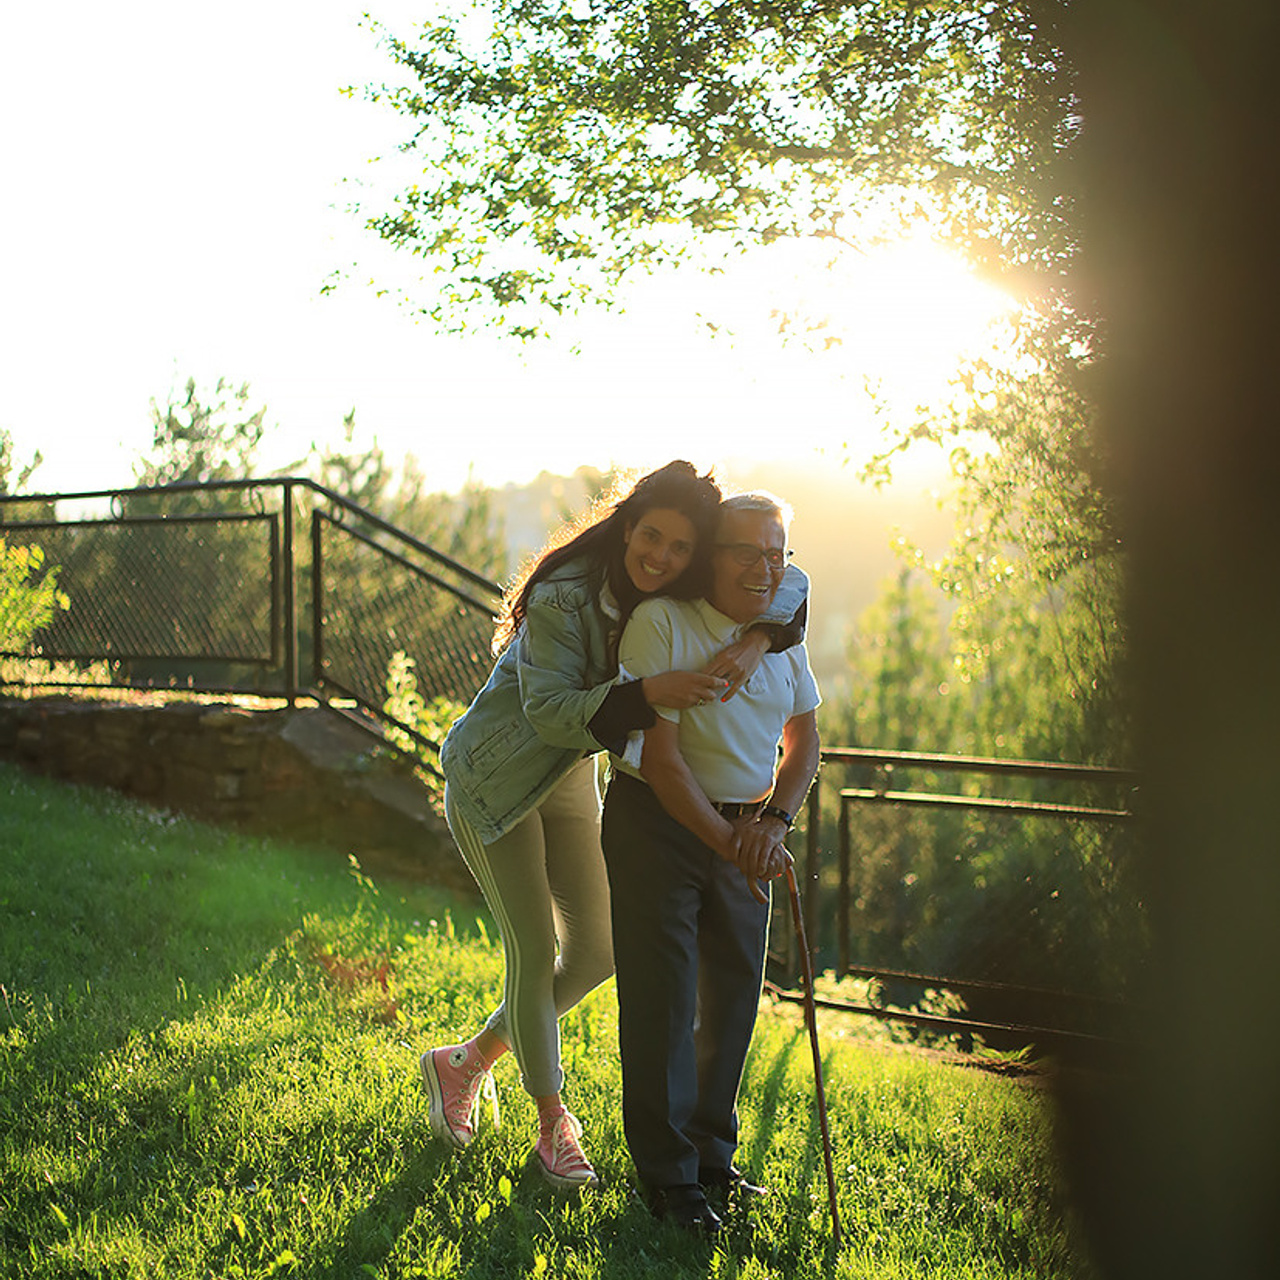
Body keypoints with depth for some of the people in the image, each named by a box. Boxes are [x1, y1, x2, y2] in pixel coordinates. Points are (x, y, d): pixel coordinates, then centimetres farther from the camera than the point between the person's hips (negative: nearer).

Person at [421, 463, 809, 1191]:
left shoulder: (678, 600, -10)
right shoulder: (563, 597, -28)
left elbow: (786, 579, -12)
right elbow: (549, 711, -33)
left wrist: (758, 640, -33)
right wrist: (651, 693, -47)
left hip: (572, 780, 7)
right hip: (494, 781, -7)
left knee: (596, 953, 9)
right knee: (535, 951, -6)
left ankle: (466, 1062, 27)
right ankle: (554, 1124, 13)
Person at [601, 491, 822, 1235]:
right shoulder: (659, 624, -17)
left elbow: (803, 739, 12)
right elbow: (660, 758, -19)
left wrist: (774, 818, -5)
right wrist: (728, 844, -21)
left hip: (744, 828, 6)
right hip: (658, 818, -6)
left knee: (735, 990, 11)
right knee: (661, 997, -4)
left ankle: (711, 1153, 27)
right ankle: (667, 1173, 8)